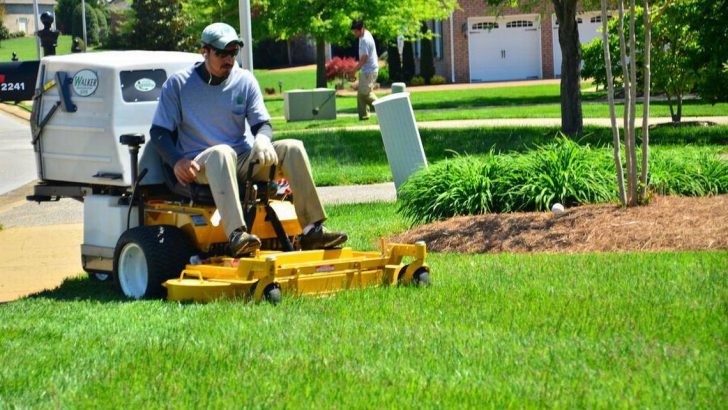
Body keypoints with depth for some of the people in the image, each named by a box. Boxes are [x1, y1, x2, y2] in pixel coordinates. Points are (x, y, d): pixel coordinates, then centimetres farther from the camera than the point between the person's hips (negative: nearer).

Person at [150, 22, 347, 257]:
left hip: (244, 162, 4)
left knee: (292, 148, -17)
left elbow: (262, 123, 8)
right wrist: (177, 160, -19)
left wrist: (262, 138, -19)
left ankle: (313, 230, -24)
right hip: (201, 167, -4)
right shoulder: (178, 84, 2)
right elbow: (159, 132, 1)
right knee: (221, 152, -39)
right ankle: (237, 235, -56)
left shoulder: (245, 81, 10)